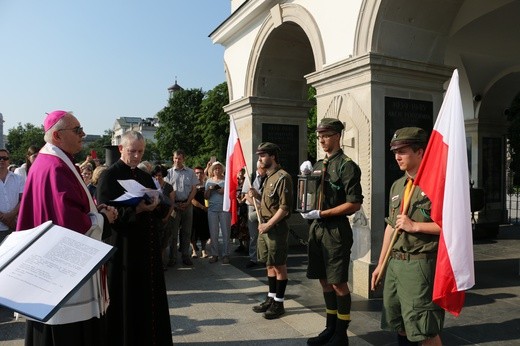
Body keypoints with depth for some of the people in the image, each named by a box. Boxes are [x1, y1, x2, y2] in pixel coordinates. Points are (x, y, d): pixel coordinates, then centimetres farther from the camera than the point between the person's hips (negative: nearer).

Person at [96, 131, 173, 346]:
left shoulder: (146, 177, 13)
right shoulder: (109, 176, -6)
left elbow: (160, 210, 12)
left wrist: (154, 205, -10)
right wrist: (136, 209, -25)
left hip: (147, 247, 6)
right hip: (123, 247, -6)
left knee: (150, 296, 12)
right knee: (127, 300, 2)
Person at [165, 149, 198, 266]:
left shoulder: (190, 172, 6)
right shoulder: (169, 172, 4)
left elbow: (194, 189, 4)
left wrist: (187, 203, -6)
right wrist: (173, 204, -10)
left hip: (187, 204, 1)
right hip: (174, 205, -1)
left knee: (186, 231, 6)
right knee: (173, 231, 2)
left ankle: (185, 256, 15)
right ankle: (172, 257, 8)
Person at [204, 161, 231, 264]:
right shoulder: (209, 181, 14)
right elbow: (206, 197, 12)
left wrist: (224, 192, -13)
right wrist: (210, 189, -7)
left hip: (224, 209, -2)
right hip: (212, 209, 2)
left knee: (226, 232, -2)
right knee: (213, 233, 2)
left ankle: (226, 254, 4)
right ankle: (214, 254, 10)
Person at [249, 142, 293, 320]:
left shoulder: (282, 177, -14)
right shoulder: (269, 177, 15)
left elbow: (285, 207, -19)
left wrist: (268, 225, -18)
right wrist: (257, 195, 5)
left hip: (276, 228, -9)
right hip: (265, 227, 9)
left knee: (279, 266, 3)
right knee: (270, 265, 16)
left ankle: (279, 303, 13)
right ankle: (271, 299, 27)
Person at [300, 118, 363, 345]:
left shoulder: (347, 166, -10)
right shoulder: (318, 165, 12)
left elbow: (354, 204, -16)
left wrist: (321, 213, -18)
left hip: (336, 230, -7)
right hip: (316, 228, 7)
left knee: (338, 283, 3)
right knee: (324, 281, 16)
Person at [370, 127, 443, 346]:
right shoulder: (397, 186, 13)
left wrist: (415, 226, -16)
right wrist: (381, 264, 17)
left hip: (420, 264, -8)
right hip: (395, 263, 8)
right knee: (399, 325, 16)